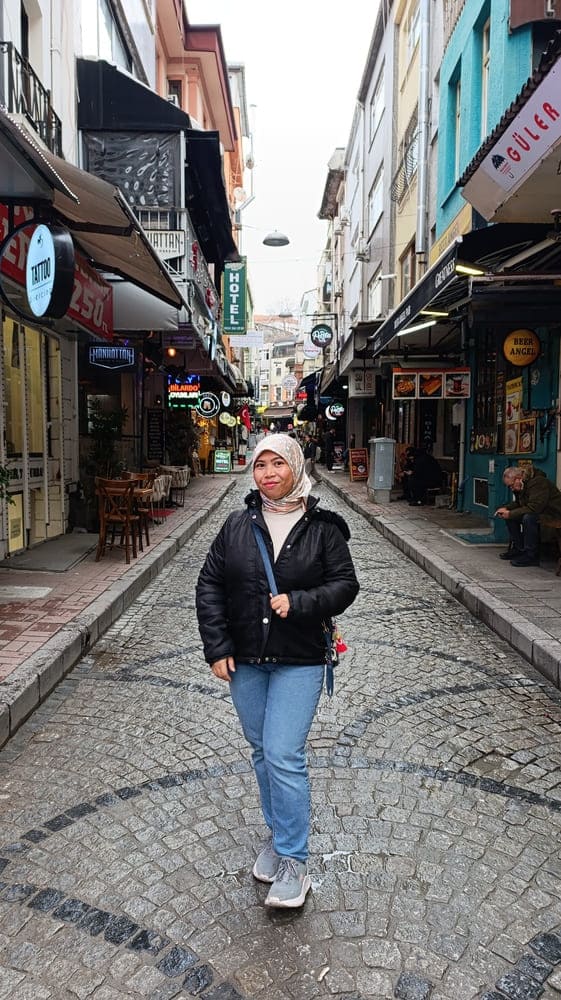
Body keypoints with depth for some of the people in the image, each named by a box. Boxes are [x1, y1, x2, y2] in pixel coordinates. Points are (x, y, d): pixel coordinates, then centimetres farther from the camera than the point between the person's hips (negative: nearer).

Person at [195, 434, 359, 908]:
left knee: (284, 756, -8)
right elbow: (209, 584, 2)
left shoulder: (322, 527, -6)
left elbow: (345, 583, -5)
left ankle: (293, 862, 10)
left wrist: (299, 602, -21)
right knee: (262, 752, 16)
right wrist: (217, 647, -4)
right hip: (245, 660, 4)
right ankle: (279, 834, 38)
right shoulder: (238, 525, 0)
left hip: (299, 662, -4)